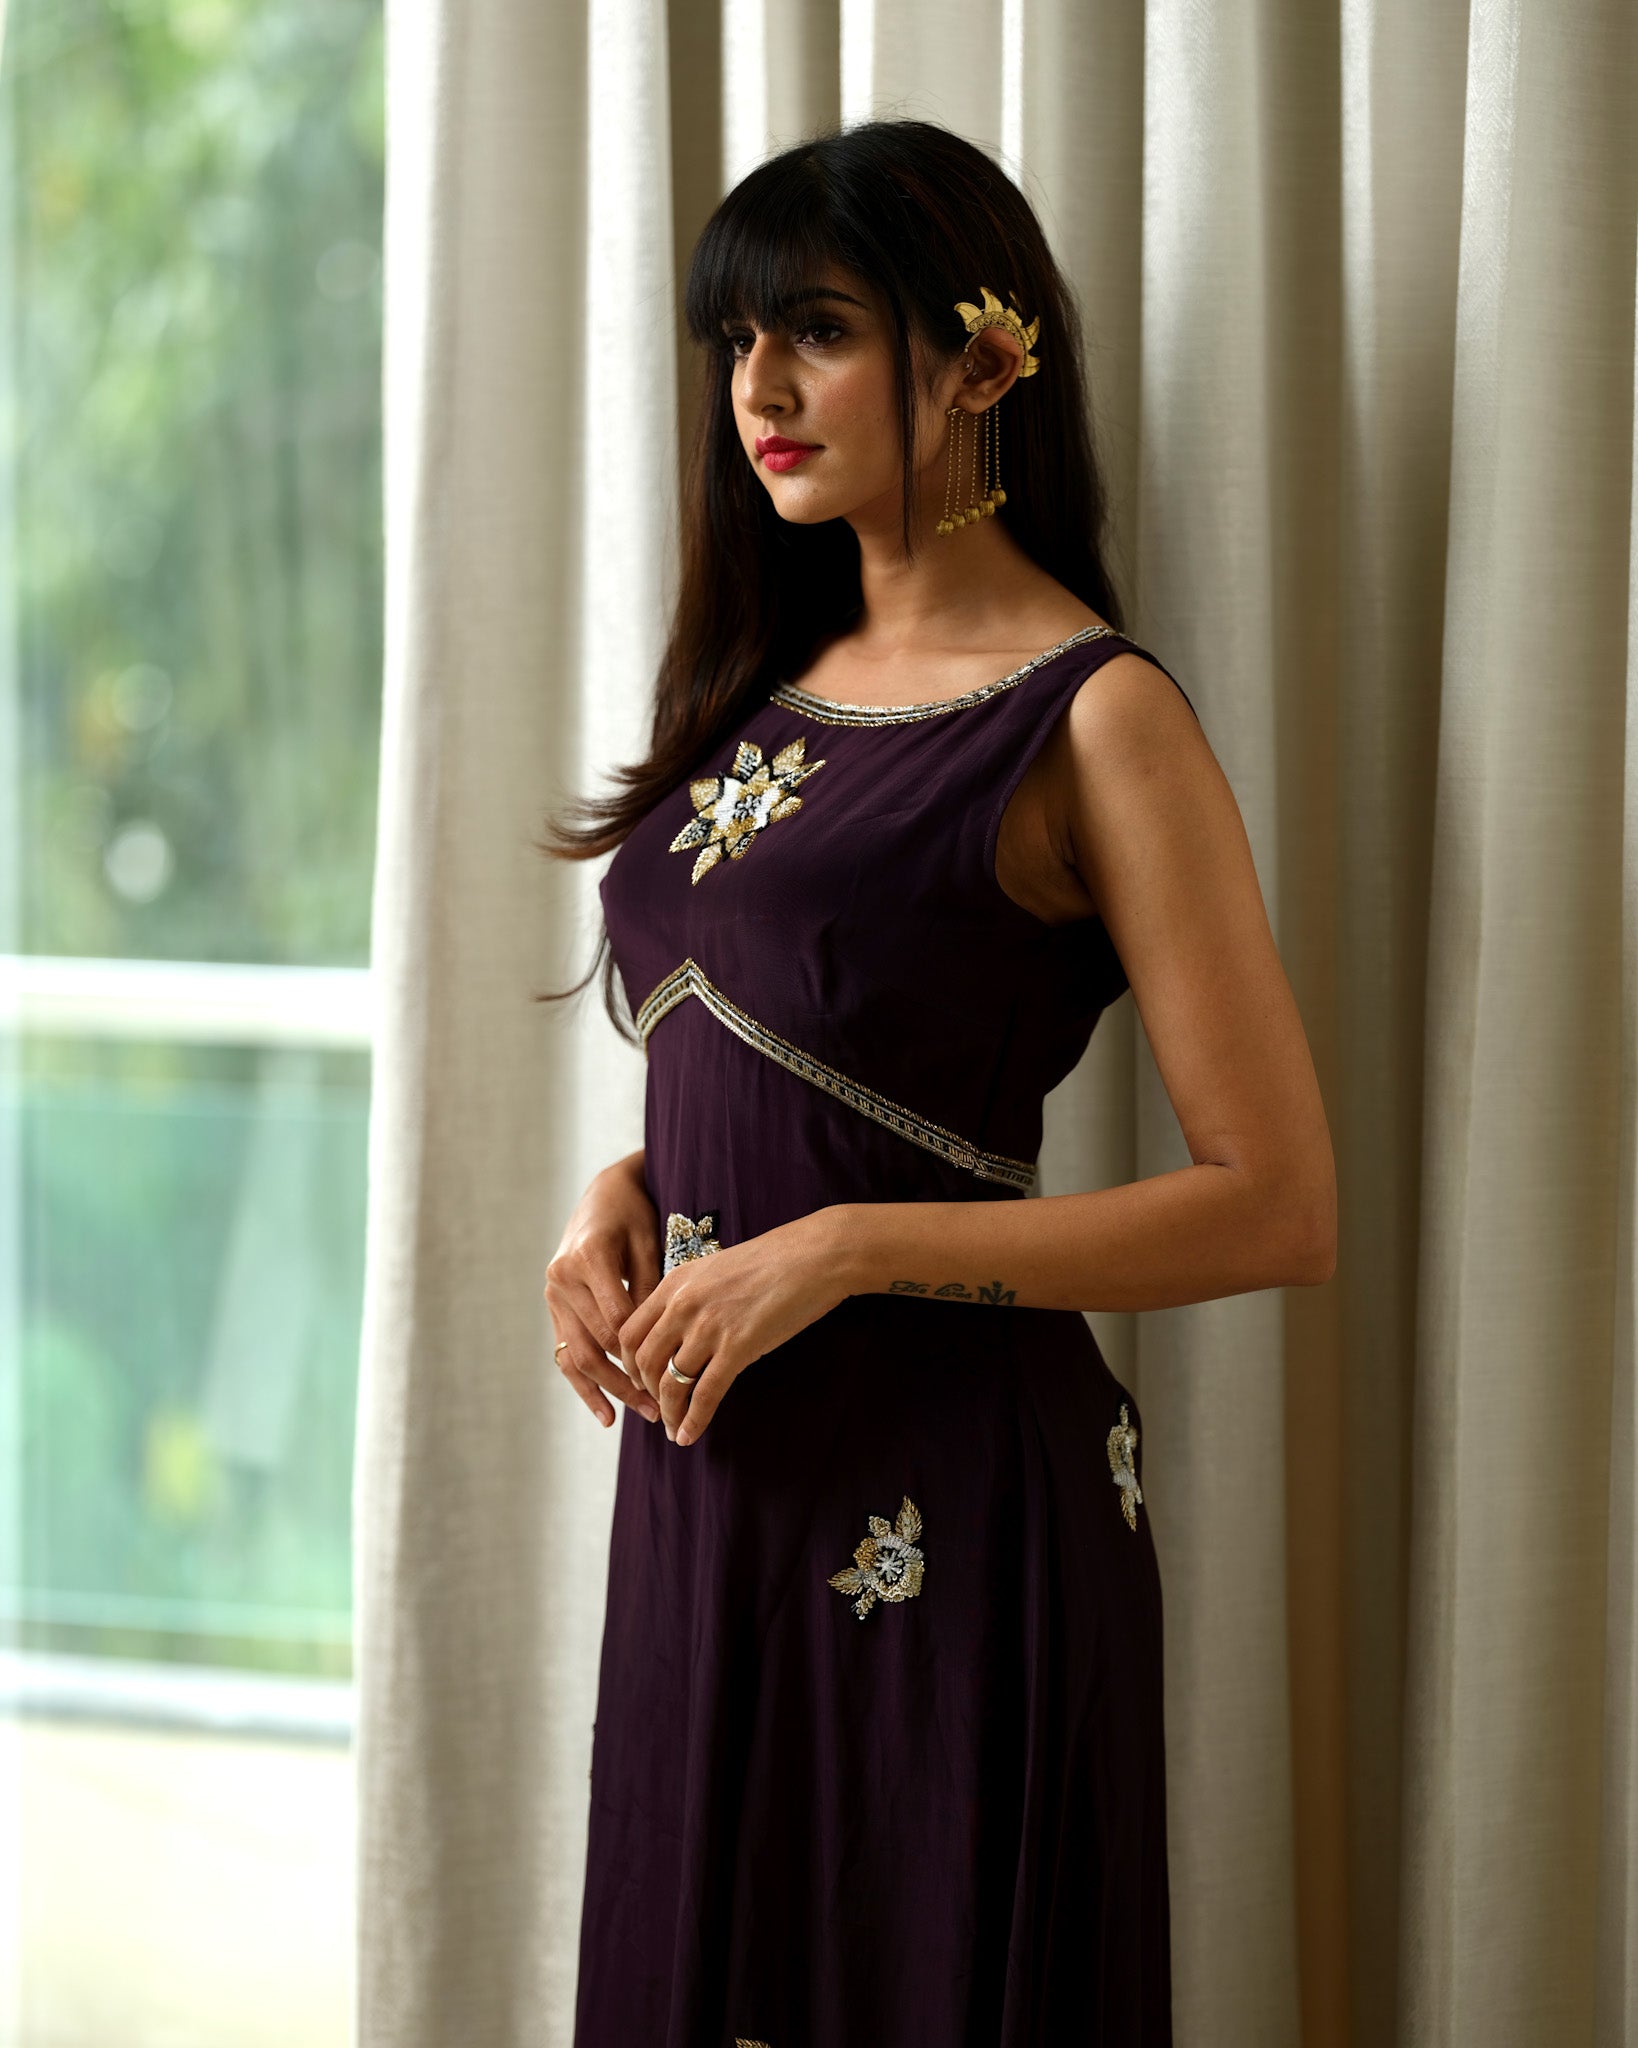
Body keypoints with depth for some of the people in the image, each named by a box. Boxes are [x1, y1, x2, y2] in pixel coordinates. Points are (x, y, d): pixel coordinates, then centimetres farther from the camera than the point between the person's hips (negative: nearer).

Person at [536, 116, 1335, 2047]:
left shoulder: (1094, 717, -10)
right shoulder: (770, 687, 12)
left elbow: (1277, 1206, -14)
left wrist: (845, 1249, -18)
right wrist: (623, 1193, 2)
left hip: (947, 1510, -7)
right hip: (709, 1481, 7)